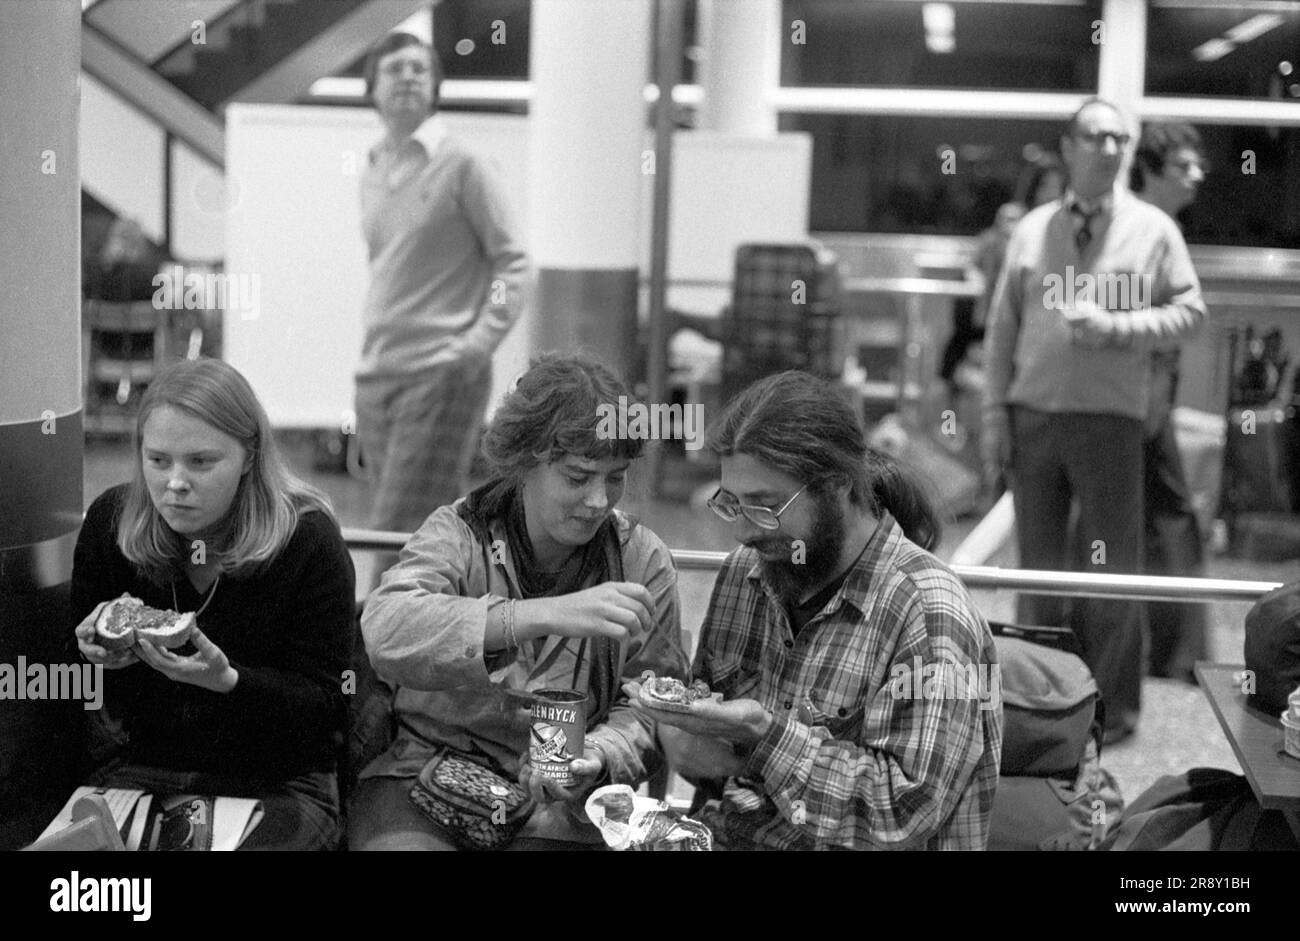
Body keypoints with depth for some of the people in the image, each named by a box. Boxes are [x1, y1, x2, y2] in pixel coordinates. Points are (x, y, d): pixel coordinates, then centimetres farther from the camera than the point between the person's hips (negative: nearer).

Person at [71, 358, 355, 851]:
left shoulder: (307, 538, -10)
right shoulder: (109, 521, 0)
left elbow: (325, 704, -10)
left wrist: (228, 681, -27)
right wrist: (96, 652, -14)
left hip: (276, 785, -2)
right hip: (138, 770, 3)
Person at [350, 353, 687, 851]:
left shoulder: (644, 561, 1)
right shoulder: (457, 534, -4)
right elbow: (385, 633, -24)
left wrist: (599, 755, -19)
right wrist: (546, 615, -35)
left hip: (561, 808, 1)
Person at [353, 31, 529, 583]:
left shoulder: (461, 166, -4)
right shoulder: (372, 175, 15)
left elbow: (512, 263, -6)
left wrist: (481, 339, -17)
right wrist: (372, 343, 14)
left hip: (442, 373, -6)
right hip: (375, 375, 6)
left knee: (397, 531, -11)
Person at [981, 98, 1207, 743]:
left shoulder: (1152, 229, 2)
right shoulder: (1033, 230, 7)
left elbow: (1189, 310, 2)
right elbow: (1001, 327, 8)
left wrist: (1118, 327, -13)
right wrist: (995, 413, 3)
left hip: (1111, 419, -2)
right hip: (1032, 417, 2)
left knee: (1115, 568, 2)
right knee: (1038, 563, 10)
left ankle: (1114, 704, 15)